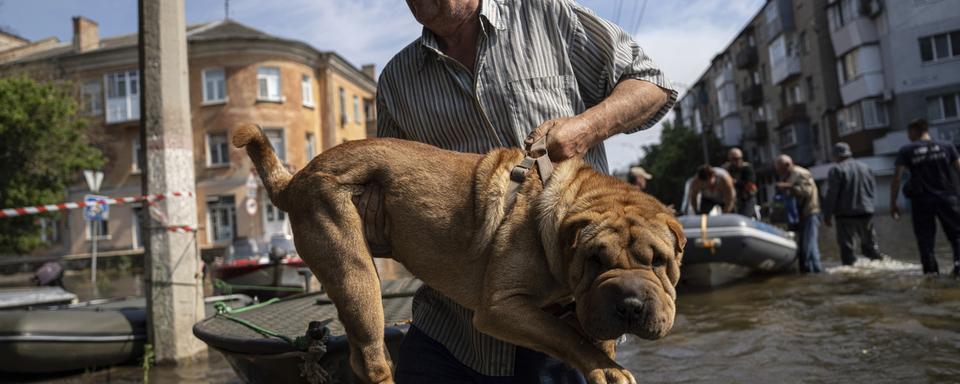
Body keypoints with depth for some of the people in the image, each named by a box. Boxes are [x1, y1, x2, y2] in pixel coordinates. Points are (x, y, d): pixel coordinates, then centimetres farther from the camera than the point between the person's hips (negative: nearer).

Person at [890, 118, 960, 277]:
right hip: (947, 198, 1)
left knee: (925, 239, 5)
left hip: (921, 200, -1)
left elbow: (897, 178, -7)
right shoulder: (946, 146, 5)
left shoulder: (906, 151, -1)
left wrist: (893, 203, -3)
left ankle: (931, 271, 2)